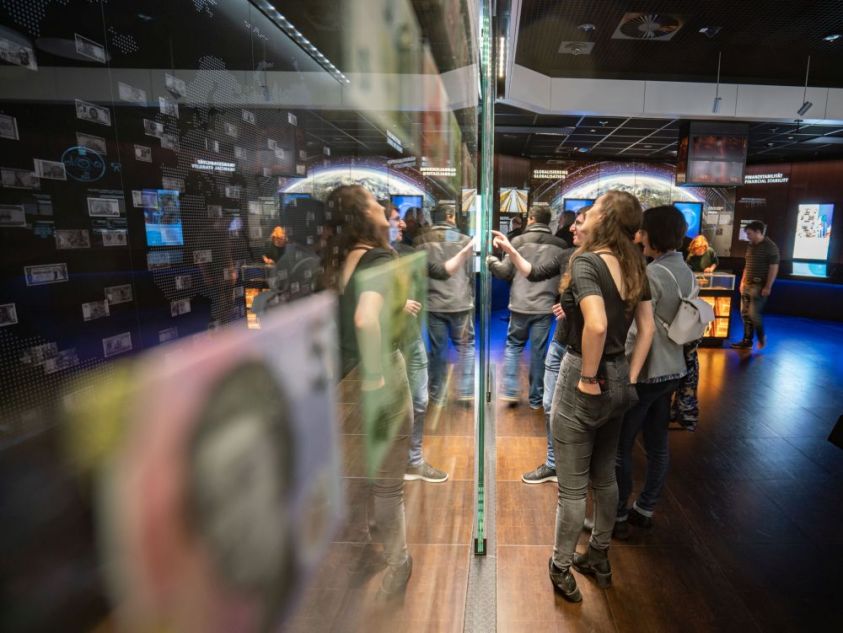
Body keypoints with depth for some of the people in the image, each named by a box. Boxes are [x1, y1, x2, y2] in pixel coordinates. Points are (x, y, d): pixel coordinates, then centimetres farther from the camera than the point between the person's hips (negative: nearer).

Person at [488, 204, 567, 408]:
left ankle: (510, 391, 9)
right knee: (538, 351, 8)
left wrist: (491, 260, 16)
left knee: (514, 346, 16)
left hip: (520, 305, -1)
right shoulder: (560, 245, 2)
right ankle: (536, 398, 16)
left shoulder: (519, 241, -4)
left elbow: (505, 272, -1)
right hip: (545, 306, 1)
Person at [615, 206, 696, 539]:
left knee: (620, 446, 4)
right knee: (657, 443, 17)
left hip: (644, 373, -9)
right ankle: (645, 509, 32)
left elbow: (636, 331, -22)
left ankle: (618, 516, 17)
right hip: (672, 370, 9)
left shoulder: (653, 273, -20)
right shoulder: (687, 273, 6)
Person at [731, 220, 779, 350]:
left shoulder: (770, 247, -10)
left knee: (754, 313, -9)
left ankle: (761, 337, 14)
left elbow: (774, 268, -13)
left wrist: (768, 287, -17)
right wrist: (742, 282, 15)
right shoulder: (750, 246, 12)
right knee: (745, 313, 7)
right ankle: (747, 341, 15)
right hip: (747, 285, 8)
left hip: (760, 286, -7)